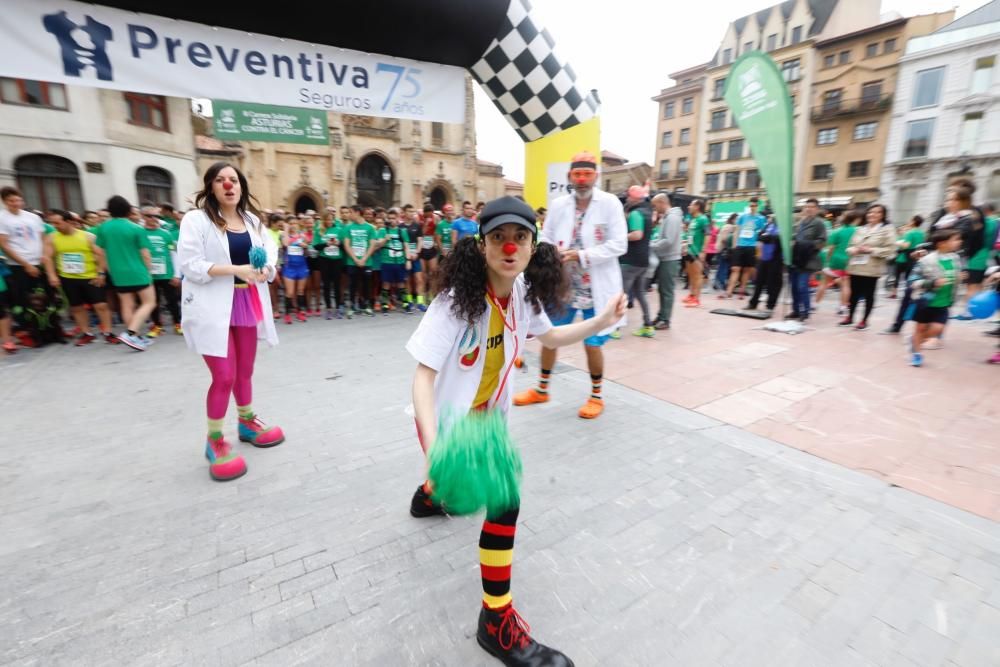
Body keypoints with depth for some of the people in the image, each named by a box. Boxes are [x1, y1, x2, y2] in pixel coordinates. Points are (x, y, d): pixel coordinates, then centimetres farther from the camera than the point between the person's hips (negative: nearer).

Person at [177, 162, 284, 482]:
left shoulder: (252, 221, 12)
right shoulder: (195, 220, -6)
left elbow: (271, 252, 12)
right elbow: (190, 266, -14)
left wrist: (266, 269, -11)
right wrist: (237, 270, -23)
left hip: (247, 302, 6)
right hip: (213, 306, -5)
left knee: (245, 371, 16)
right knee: (224, 376, -7)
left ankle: (248, 423, 36)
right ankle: (214, 442, 13)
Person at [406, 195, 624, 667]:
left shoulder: (522, 292, -11)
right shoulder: (455, 301, -30)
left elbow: (550, 337, 5)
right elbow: (424, 374, -31)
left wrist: (602, 321, -8)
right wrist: (432, 443, -45)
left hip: (486, 414, 7)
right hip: (448, 419, -7)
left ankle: (427, 498, 68)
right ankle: (497, 624, 2)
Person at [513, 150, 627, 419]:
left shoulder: (610, 203, -7)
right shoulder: (558, 205, 3)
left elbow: (618, 245, -12)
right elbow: (545, 238, 6)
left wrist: (581, 255, -22)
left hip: (596, 288, -3)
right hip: (562, 285, 4)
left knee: (592, 344, 3)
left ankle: (596, 396, 27)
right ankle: (542, 389, 33)